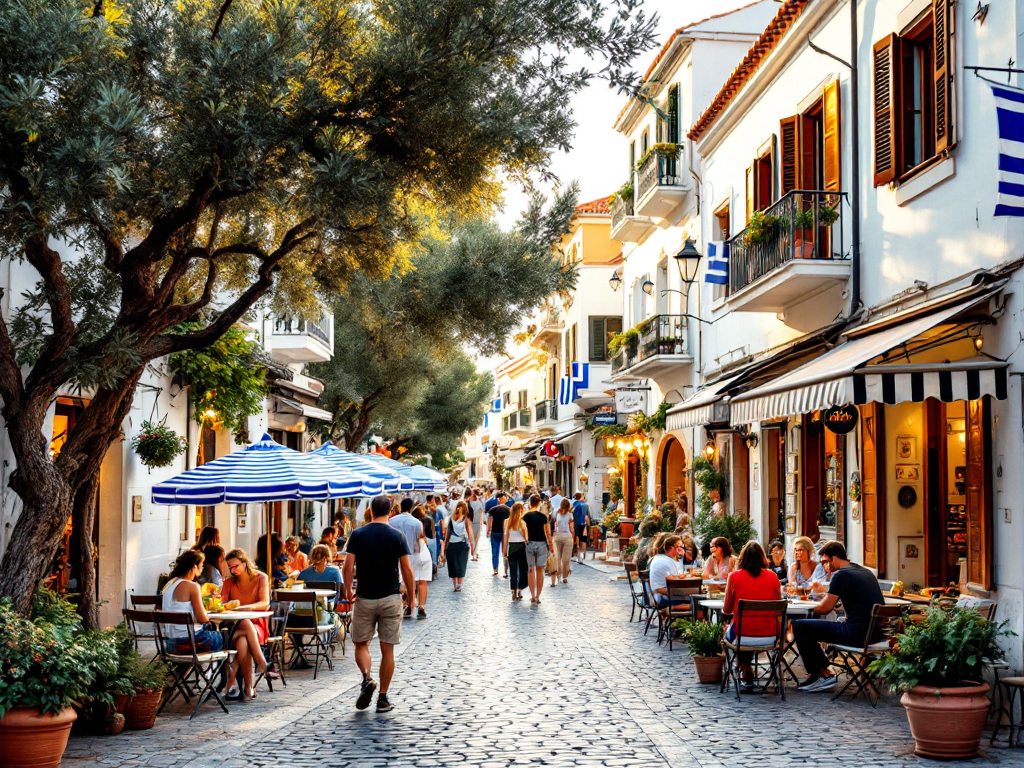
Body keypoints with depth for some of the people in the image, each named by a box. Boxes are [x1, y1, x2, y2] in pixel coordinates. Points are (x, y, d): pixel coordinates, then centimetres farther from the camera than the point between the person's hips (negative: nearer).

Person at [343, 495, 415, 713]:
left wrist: (348, 590, 7)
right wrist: (411, 596, 5)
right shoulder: (397, 536, -3)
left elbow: (348, 567, -6)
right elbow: (407, 569, -5)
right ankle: (383, 698, 8)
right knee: (387, 649, 7)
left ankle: (367, 678, -13)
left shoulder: (357, 534, -2)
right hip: (391, 598, 0)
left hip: (364, 598, 0)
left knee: (361, 644, 14)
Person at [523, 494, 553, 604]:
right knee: (540, 570, 6)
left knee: (531, 570, 8)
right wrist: (550, 545, 8)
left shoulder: (526, 516, -2)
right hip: (542, 544, 0)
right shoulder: (543, 516, -2)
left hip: (530, 544, 0)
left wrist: (526, 540, 7)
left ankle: (532, 596, 7)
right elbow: (547, 533, 0)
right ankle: (538, 596, 6)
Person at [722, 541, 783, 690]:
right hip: (769, 633, 3)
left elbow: (727, 610, -1)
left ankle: (746, 671, 35)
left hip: (743, 633, -3)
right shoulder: (772, 576, -1)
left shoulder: (734, 576, -7)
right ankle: (747, 674, 42)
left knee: (729, 631, 32)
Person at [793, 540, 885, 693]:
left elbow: (824, 609, -11)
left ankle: (817, 674, 7)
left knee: (800, 627, -2)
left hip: (857, 634, -10)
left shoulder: (841, 575, -11)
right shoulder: (866, 572, 15)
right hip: (877, 633, 10)